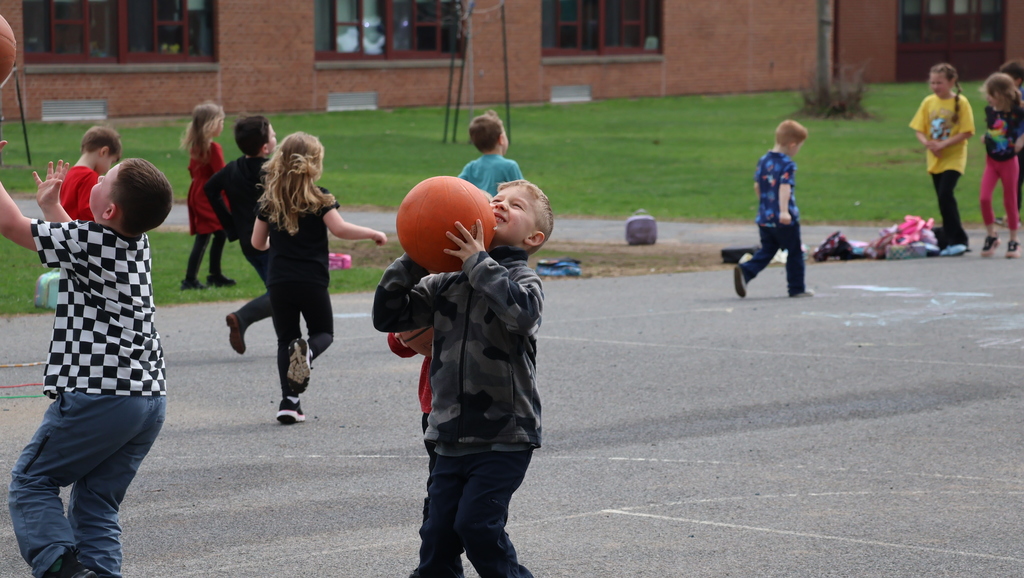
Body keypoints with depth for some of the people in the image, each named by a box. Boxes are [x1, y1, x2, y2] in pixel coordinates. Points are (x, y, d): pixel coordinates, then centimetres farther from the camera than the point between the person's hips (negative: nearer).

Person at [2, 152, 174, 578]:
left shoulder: (87, 240, -14)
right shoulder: (137, 243, 9)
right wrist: (51, 205, 44)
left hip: (99, 396, -7)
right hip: (150, 397, 7)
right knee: (97, 500, 13)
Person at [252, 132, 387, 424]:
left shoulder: (269, 201, 6)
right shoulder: (319, 198, -5)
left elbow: (258, 243, 12)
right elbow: (340, 228, -16)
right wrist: (373, 233, -3)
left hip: (278, 281, 3)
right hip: (312, 281, -3)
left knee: (285, 339, 11)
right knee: (323, 332, 16)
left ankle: (289, 401, 0)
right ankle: (307, 352, -21)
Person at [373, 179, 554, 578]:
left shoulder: (523, 279, -4)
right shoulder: (446, 283, 9)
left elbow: (522, 313, -28)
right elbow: (387, 316, 9)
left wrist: (478, 262, -22)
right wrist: (411, 262, -3)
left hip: (504, 439, -5)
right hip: (453, 436, 5)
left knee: (477, 523, -14)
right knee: (438, 532, 5)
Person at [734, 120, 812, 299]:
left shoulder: (763, 161, 8)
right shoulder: (788, 165, -14)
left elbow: (757, 186, 16)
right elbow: (785, 188, -27)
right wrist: (784, 211, -36)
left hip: (764, 218, 6)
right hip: (785, 221, -6)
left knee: (766, 251, 13)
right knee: (794, 253, 9)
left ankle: (745, 271, -10)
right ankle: (797, 288, 15)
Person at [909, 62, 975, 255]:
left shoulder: (960, 102, -8)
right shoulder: (928, 102, 6)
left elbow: (966, 132, -13)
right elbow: (919, 130, 7)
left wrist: (943, 144, -20)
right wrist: (927, 143, -14)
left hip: (953, 157, -6)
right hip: (934, 158, 6)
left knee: (945, 194, -18)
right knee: (944, 198, 9)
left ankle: (957, 240, -13)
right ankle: (951, 239, 17)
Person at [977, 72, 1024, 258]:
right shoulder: (989, 110, -1)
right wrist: (985, 137, 2)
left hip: (1009, 161, -4)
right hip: (991, 161, 4)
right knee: (984, 198, -11)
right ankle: (991, 236, 6)